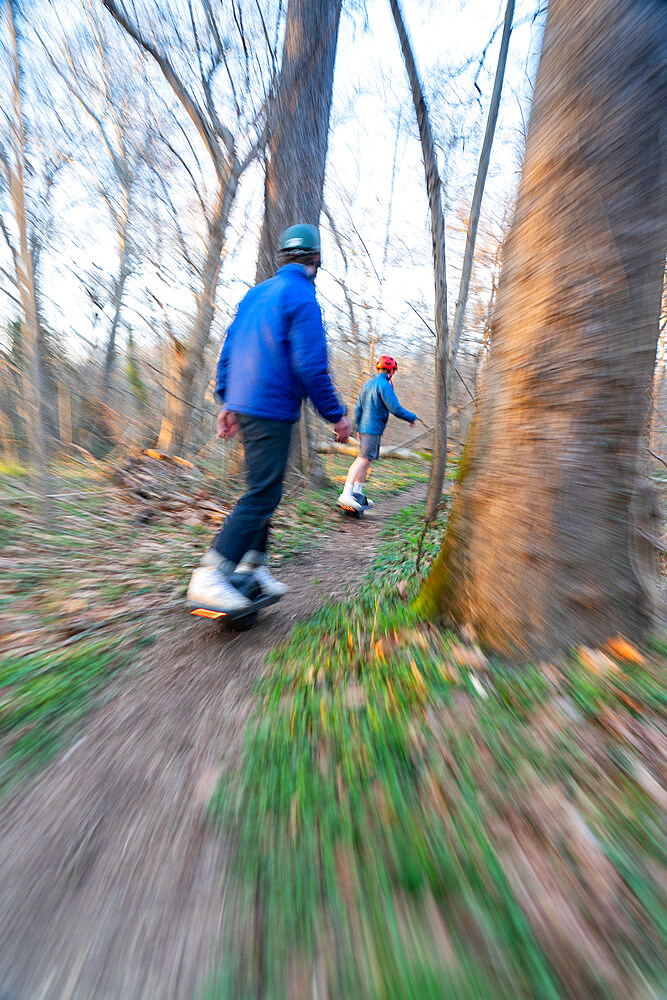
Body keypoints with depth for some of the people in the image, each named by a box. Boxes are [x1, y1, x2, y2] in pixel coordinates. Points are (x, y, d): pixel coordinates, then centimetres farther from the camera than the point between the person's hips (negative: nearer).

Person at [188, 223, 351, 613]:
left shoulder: (256, 293, 20)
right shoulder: (303, 297, -6)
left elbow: (228, 349, 18)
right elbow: (310, 365, -16)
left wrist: (227, 401, 19)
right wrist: (337, 414, -8)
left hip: (244, 405, 9)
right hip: (272, 409, -9)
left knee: (267, 490, 15)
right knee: (262, 495, -8)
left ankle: (252, 567, 22)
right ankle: (210, 576, -9)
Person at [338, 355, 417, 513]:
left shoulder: (367, 384, 16)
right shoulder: (384, 385, -11)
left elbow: (358, 408, 19)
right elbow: (396, 409, -15)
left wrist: (358, 428, 26)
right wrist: (412, 417, 1)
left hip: (364, 428, 9)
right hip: (373, 430, -9)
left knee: (367, 461, 15)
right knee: (362, 460, -14)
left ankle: (357, 494, 19)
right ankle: (346, 495, -20)